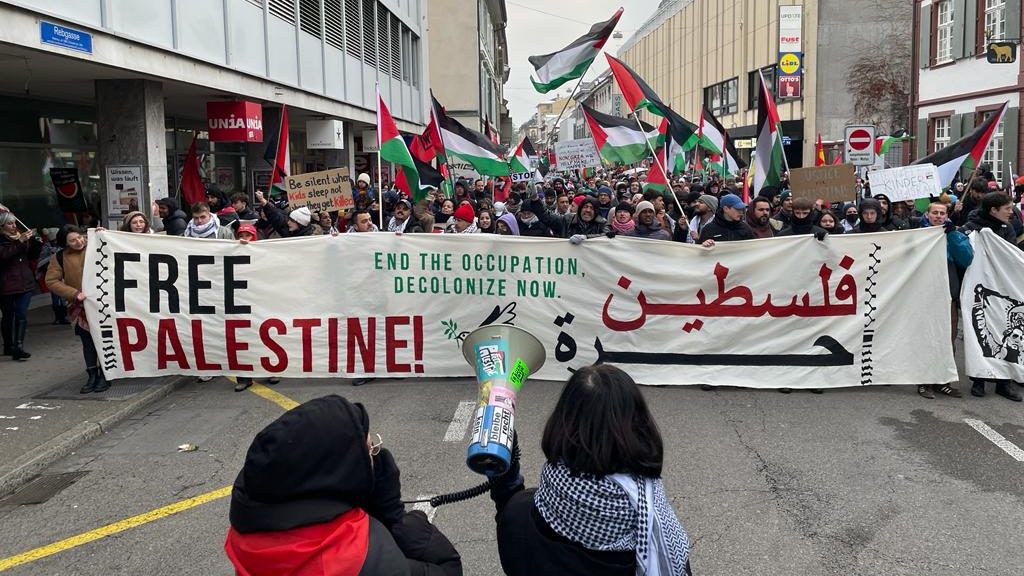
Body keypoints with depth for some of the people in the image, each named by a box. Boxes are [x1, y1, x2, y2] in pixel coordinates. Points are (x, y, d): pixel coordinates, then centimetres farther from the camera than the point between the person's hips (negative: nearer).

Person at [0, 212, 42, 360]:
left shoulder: (21, 236, 9)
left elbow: (33, 256, 15)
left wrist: (37, 243, -4)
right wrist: (20, 242, -27)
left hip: (25, 283, 3)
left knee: (22, 315, -7)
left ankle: (18, 347, -10)